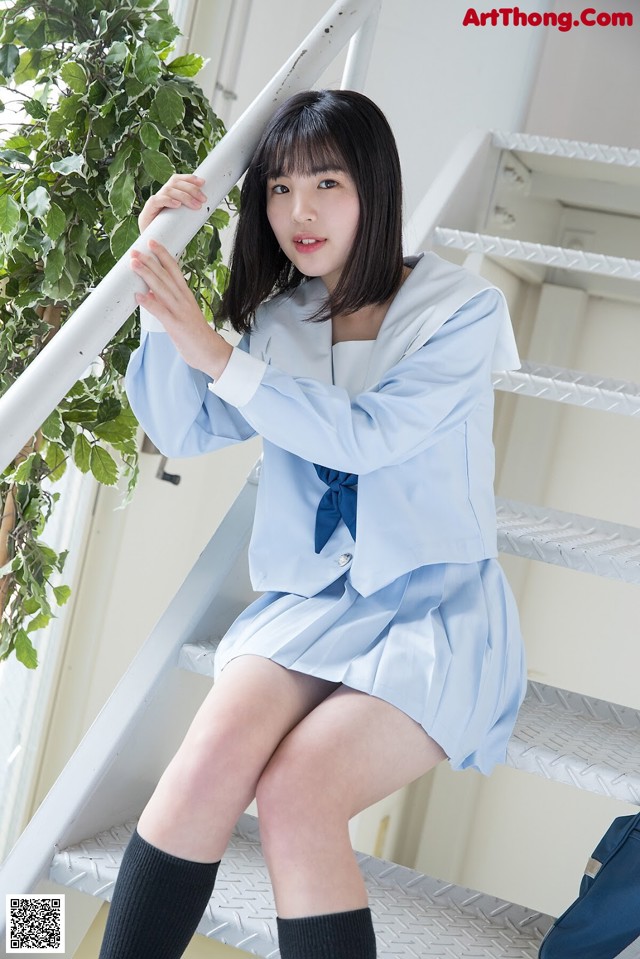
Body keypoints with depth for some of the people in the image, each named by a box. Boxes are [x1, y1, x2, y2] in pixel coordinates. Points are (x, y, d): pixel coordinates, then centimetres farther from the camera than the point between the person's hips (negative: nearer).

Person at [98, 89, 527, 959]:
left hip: (434, 604, -3)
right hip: (311, 599, 3)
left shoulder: (461, 310, -2)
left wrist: (213, 350, -18)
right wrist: (163, 295, -8)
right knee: (212, 758, -27)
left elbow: (367, 436, -16)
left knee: (298, 793, -28)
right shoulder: (278, 322, 11)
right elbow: (184, 431, 2)